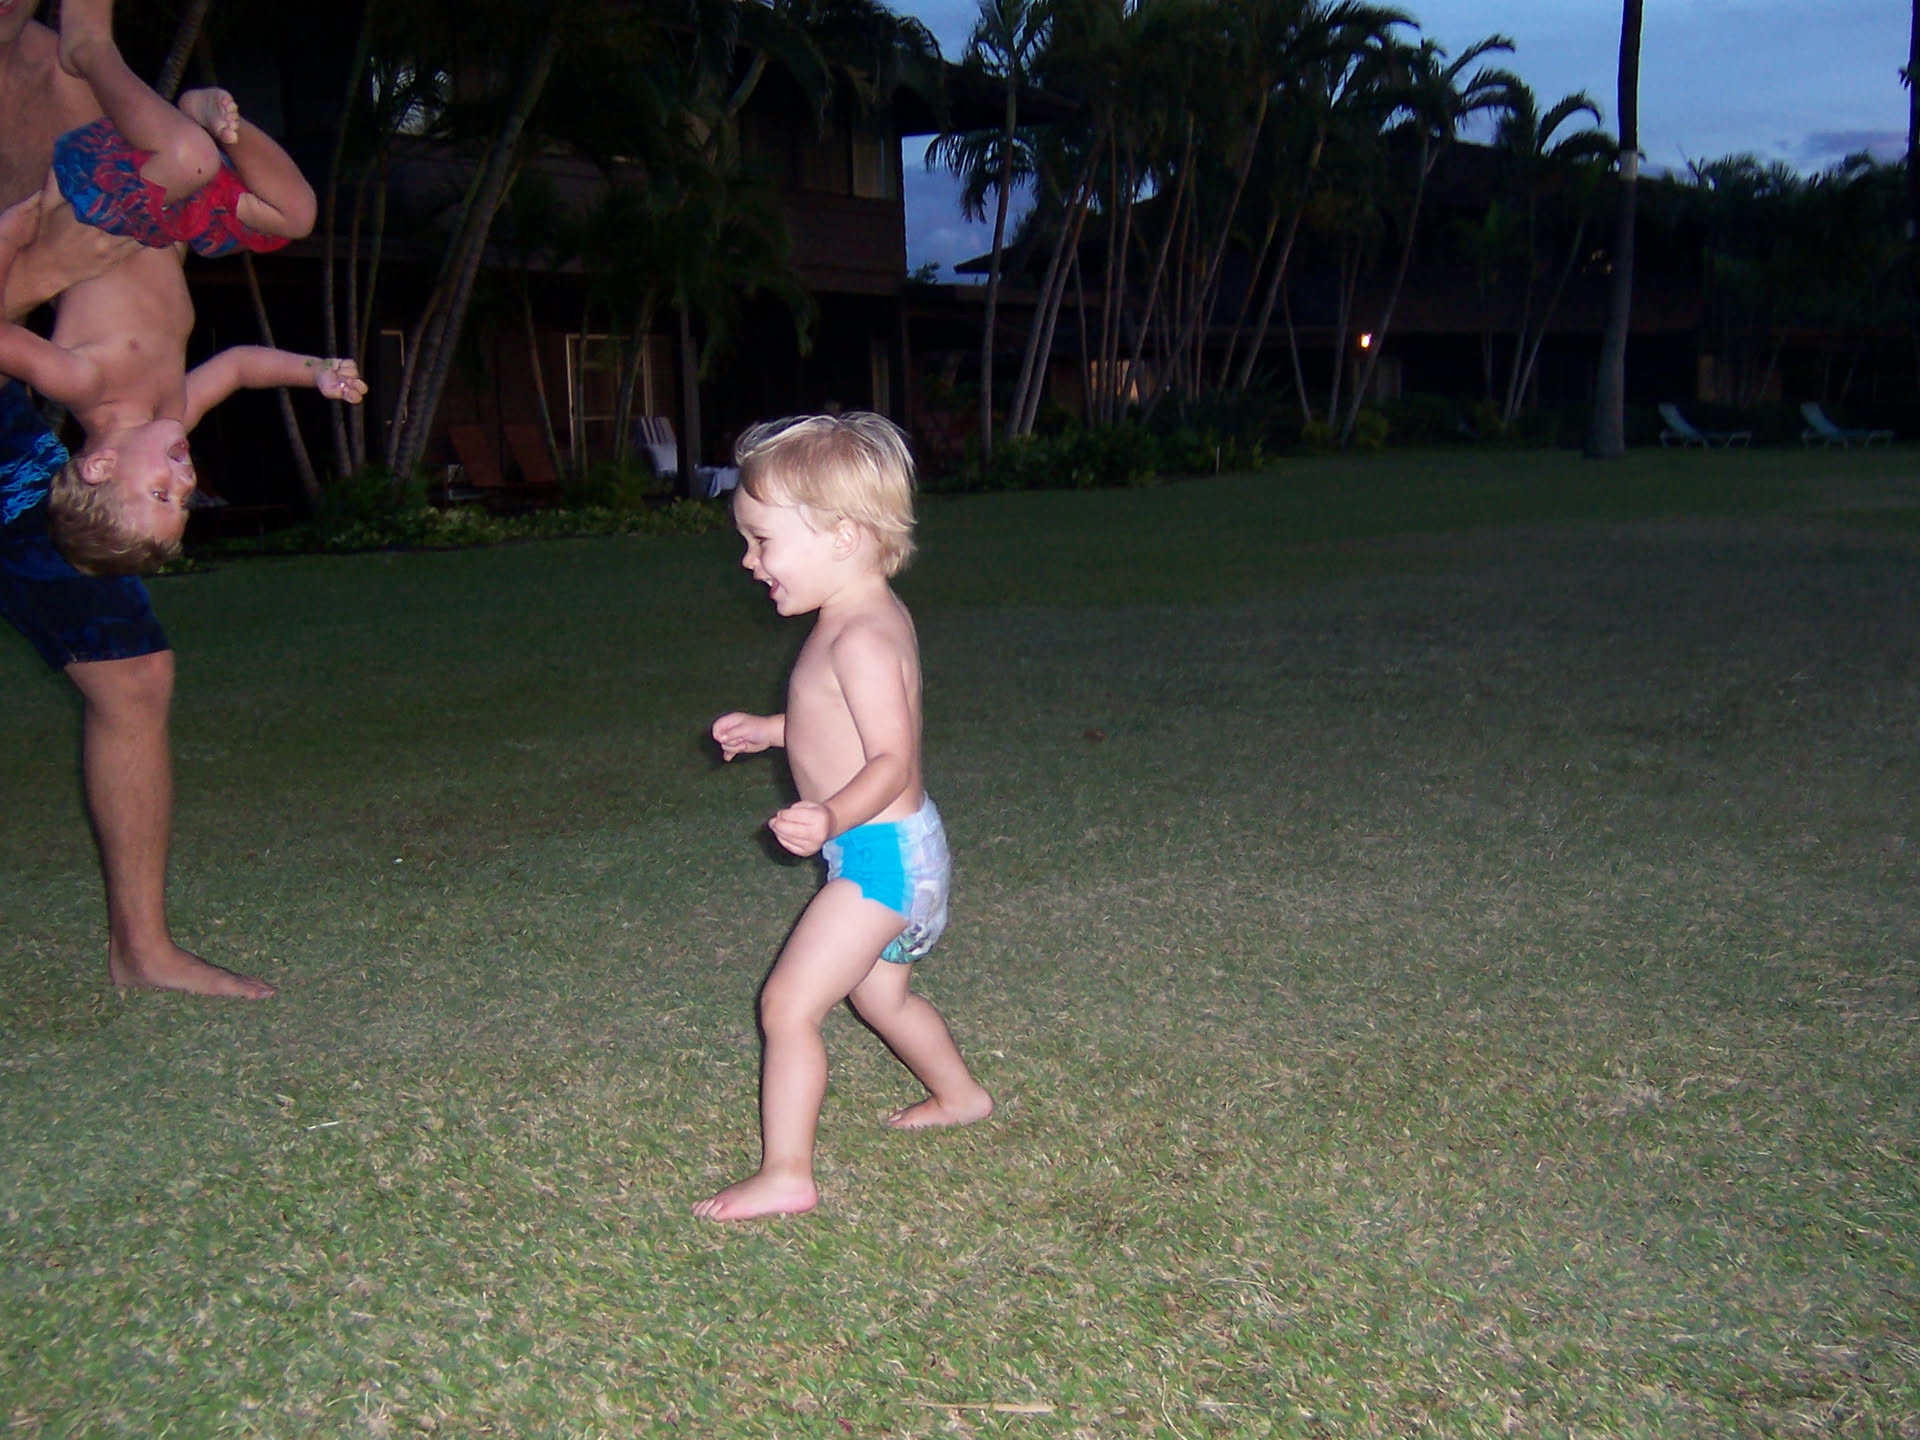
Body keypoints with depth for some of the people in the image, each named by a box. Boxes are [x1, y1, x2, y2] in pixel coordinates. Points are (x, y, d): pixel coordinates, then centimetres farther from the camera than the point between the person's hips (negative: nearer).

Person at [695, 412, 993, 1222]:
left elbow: (892, 757, -30)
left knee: (787, 1003, -9)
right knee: (881, 994, 27)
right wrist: (773, 730, 20)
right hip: (885, 851, 11)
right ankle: (959, 1095, 48)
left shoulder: (861, 638, -24)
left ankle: (785, 1175, -1)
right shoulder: (863, 618, 7)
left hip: (880, 851, -11)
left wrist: (831, 817, -45)